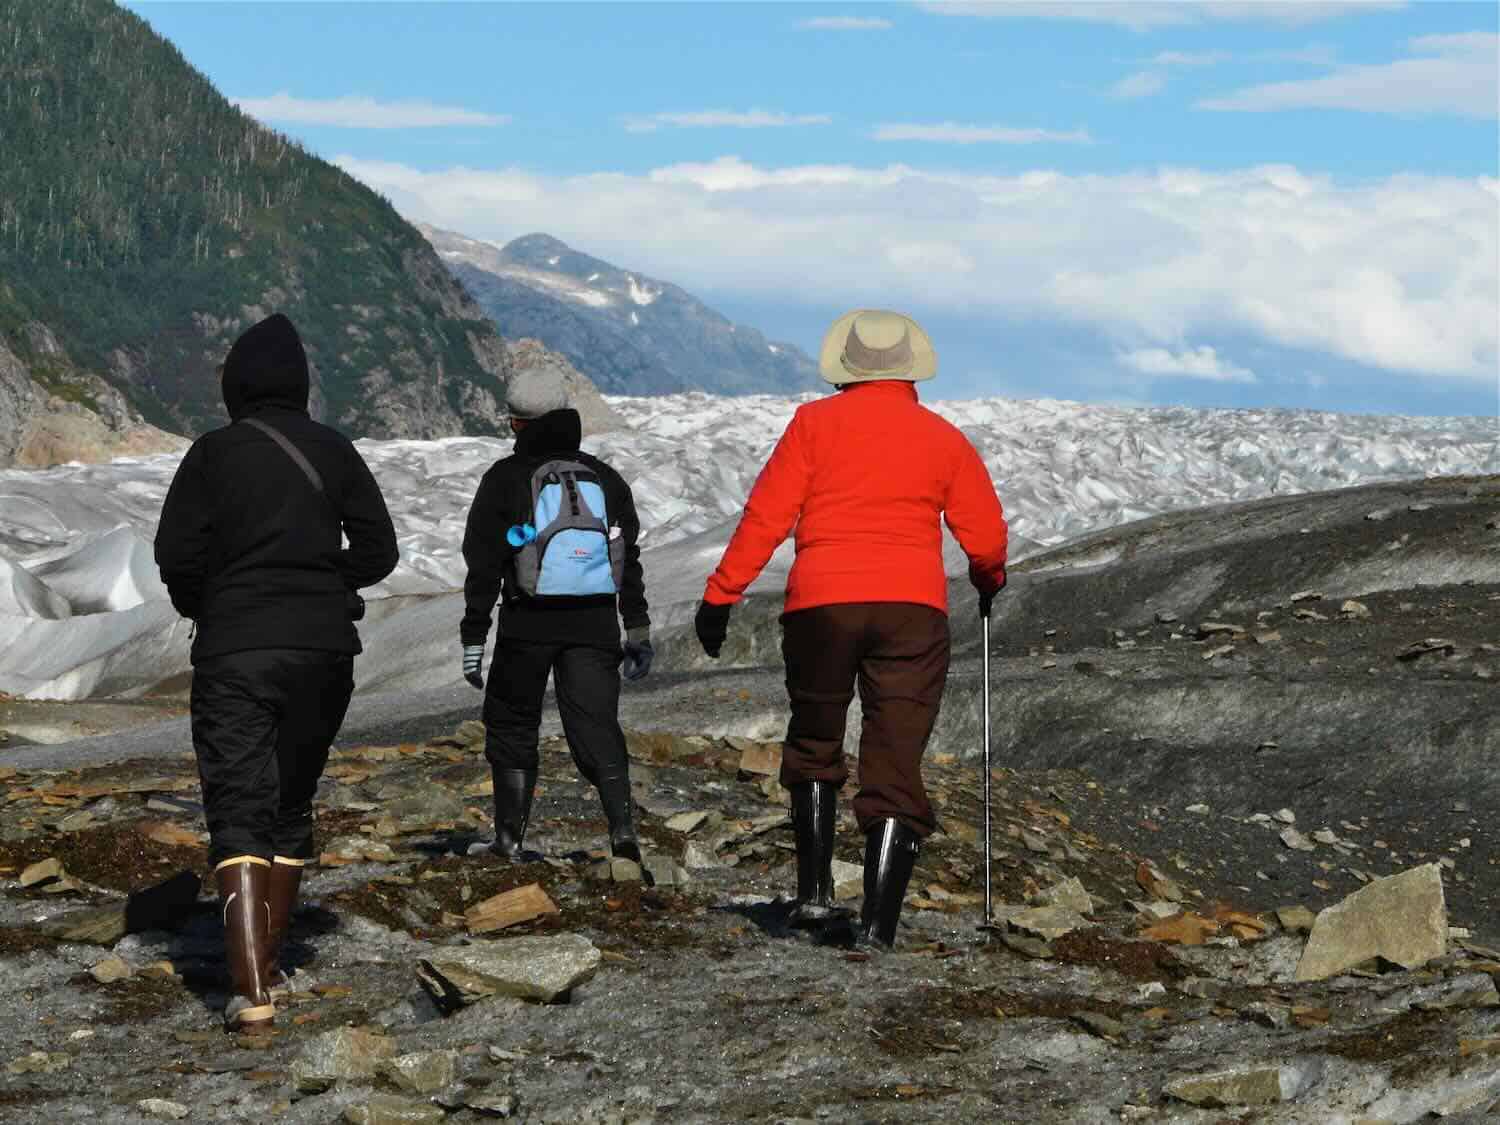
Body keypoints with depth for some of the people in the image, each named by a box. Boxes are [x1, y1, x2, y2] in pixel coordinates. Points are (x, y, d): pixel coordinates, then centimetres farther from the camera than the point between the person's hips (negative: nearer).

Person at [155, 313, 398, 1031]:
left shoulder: (214, 454, -5)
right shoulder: (334, 452, 3)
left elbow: (176, 553, -7)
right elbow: (378, 550, 3)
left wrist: (198, 603, 13)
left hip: (234, 651, -3)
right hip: (323, 650, 3)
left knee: (238, 816, -6)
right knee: (291, 808, 19)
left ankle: (251, 992, -20)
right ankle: (269, 963, 27)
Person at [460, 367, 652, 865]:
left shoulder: (505, 478, -1)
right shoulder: (606, 478, 10)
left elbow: (483, 566, -3)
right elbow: (630, 560, 12)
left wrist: (473, 637, -1)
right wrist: (638, 631, 16)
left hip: (528, 626, -3)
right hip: (595, 625, 3)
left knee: (512, 727, 12)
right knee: (597, 727, 3)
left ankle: (510, 839, 12)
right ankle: (622, 827, -17)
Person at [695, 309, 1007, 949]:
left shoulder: (817, 423, 6)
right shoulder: (943, 439, 11)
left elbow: (767, 515, -2)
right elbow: (987, 538, 11)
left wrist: (722, 594, 1)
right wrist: (988, 582, 32)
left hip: (821, 604, 0)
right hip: (913, 608, 0)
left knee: (814, 745, 21)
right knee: (895, 766, 0)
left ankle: (814, 889, 13)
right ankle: (878, 926, -9)